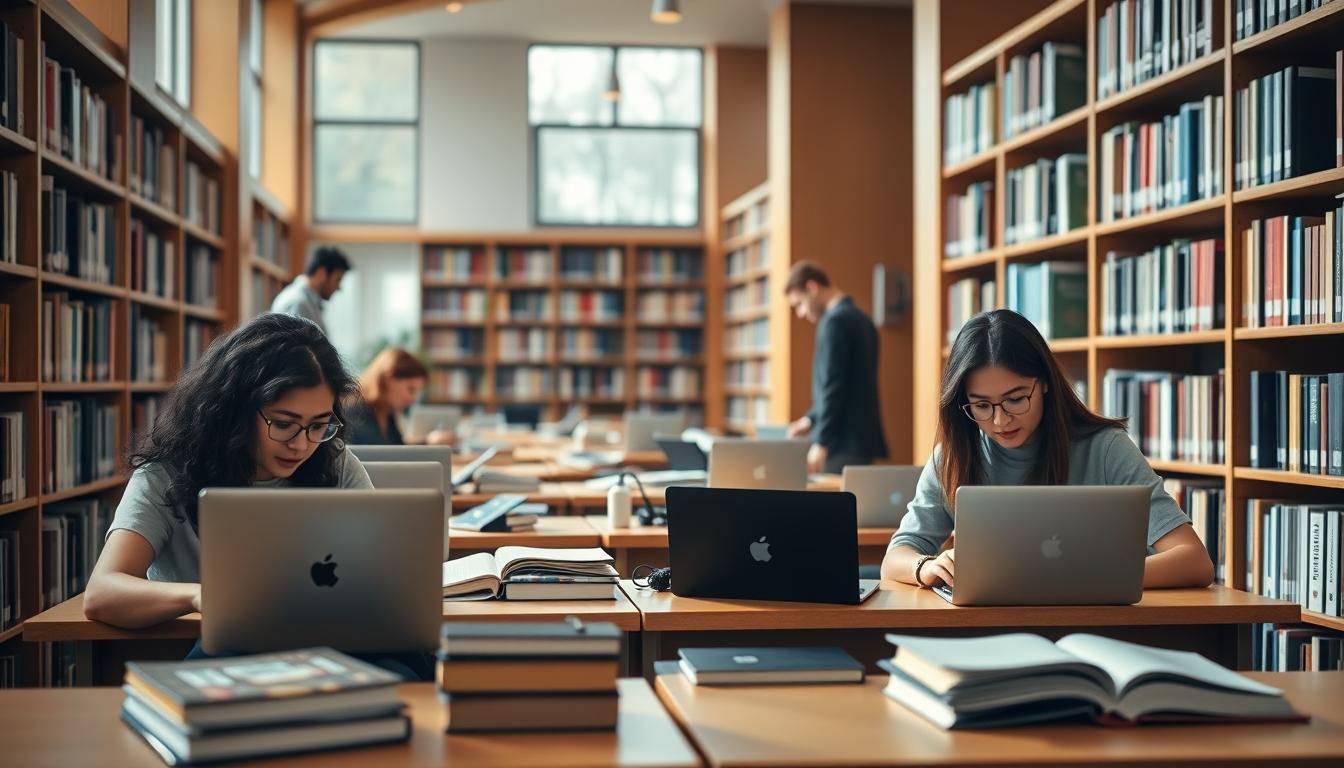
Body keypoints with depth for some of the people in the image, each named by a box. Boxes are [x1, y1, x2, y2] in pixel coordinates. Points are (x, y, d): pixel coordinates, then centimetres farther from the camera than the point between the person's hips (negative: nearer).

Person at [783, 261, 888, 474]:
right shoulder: (859, 318, 17)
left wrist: (820, 442, -19)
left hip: (843, 442, -9)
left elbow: (832, 385, -19)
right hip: (863, 438, 9)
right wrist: (812, 419, 22)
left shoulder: (835, 320, -12)